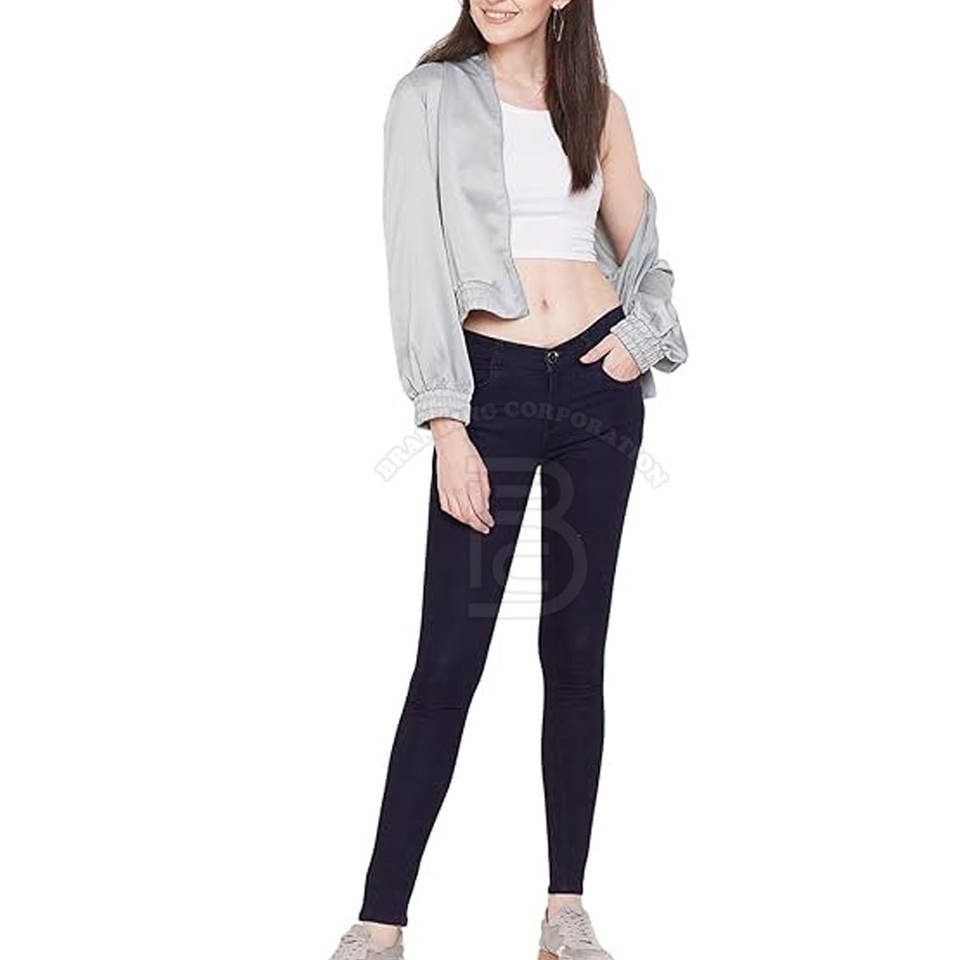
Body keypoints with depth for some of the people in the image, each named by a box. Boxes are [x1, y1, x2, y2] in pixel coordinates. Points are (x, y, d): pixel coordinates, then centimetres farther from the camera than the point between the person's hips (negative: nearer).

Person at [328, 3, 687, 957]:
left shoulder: (597, 105, 11)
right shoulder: (431, 97, 2)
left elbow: (644, 252, 20)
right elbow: (416, 262, -5)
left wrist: (640, 334, -1)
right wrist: (447, 426, -12)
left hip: (597, 380, 3)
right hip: (492, 381, -3)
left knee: (576, 646, 7)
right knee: (449, 656, -5)